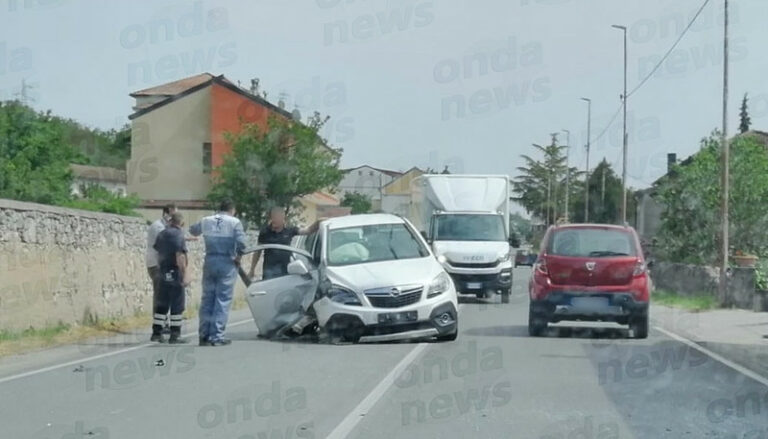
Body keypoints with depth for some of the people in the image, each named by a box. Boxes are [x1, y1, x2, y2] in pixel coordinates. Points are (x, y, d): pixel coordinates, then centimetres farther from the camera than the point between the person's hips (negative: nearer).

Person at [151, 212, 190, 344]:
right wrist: (185, 274, -19)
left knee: (162, 304, 13)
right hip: (175, 274, -7)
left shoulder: (162, 234, 10)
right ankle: (175, 335, -1)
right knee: (177, 306, -1)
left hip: (164, 272, 7)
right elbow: (180, 256, -19)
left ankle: (156, 333, 14)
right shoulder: (179, 235, -12)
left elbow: (158, 253, 19)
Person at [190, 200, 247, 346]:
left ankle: (204, 335, 12)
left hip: (209, 263, 4)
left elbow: (193, 230, 23)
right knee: (223, 300, -1)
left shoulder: (206, 221, 7)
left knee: (207, 299, 11)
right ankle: (217, 337, -4)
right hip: (227, 264, -4)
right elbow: (241, 242, -17)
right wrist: (238, 257, -2)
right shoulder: (234, 222, -5)